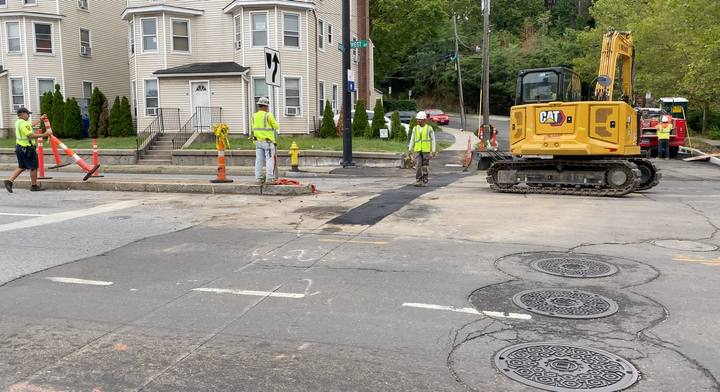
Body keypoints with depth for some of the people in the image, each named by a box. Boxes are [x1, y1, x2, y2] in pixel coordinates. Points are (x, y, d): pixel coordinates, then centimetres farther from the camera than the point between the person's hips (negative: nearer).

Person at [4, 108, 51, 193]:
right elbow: (30, 135, -26)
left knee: (22, 167, 17)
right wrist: (43, 135, -24)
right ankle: (34, 186, 9)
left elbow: (31, 124, 30)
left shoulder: (18, 122, 14)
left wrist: (40, 119, 41)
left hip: (19, 148, 10)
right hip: (27, 149, -10)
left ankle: (9, 181, 6)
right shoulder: (24, 123, -18)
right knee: (34, 167, 2)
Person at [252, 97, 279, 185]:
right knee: (270, 160, -2)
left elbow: (254, 128, 11)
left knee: (258, 160, 7)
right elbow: (276, 127, -6)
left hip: (258, 141, 6)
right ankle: (269, 179, -3)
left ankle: (258, 179, 9)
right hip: (268, 142, -6)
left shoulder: (254, 116, 5)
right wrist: (273, 121, 15)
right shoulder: (268, 115, -12)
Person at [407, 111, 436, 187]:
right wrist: (409, 150, 2)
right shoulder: (415, 129, 7)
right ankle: (418, 181, -8)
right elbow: (412, 140, 9)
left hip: (426, 150, -2)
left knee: (425, 167, 2)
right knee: (418, 166, -9)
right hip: (417, 150, 2)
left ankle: (425, 181, 11)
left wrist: (433, 151, -6)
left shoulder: (429, 128, -2)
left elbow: (433, 140, 0)